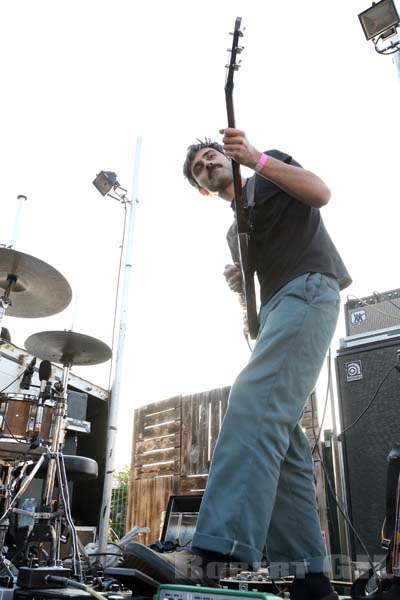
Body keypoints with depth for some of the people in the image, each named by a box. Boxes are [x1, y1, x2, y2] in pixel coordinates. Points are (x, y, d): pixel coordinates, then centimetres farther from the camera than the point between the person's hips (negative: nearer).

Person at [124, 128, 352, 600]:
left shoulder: (271, 167, 16)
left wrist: (256, 158, -11)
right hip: (275, 307, 8)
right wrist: (239, 283, 6)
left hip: (308, 290, -8)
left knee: (255, 401, -29)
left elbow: (321, 193, -3)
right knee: (281, 442, -4)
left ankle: (214, 554, -39)